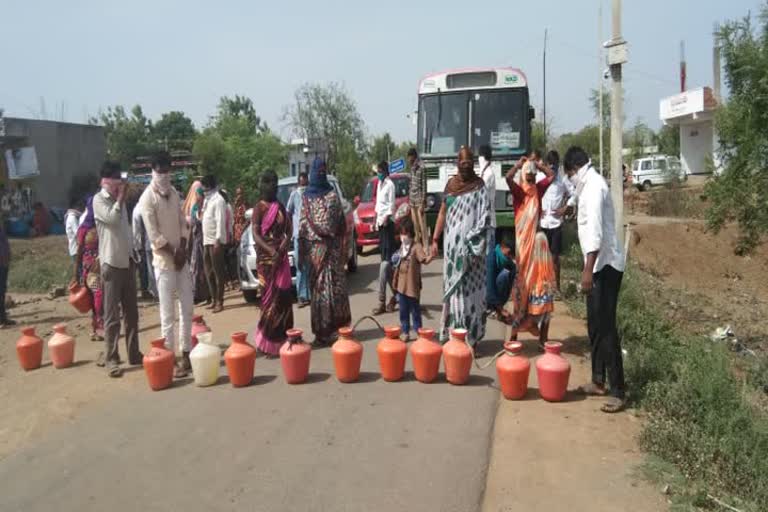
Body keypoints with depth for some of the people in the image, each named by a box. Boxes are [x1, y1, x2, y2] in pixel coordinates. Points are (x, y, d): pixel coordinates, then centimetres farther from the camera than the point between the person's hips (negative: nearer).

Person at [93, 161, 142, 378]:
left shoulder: (119, 200, 16)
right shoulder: (99, 200, -6)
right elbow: (112, 218, -24)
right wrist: (121, 197, -12)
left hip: (128, 261, 7)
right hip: (111, 263, -7)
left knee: (132, 312, 11)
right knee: (112, 315, -3)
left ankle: (134, 353, 19)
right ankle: (112, 359, 3)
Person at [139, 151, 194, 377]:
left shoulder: (174, 193, 10)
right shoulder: (147, 198, -12)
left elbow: (183, 223, 9)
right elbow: (154, 236, -16)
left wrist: (182, 250, -5)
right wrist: (173, 254, -10)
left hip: (181, 258, 7)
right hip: (164, 261, -7)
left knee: (187, 308, 10)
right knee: (168, 313, -3)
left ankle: (186, 354, 20)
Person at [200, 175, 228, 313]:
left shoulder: (218, 200, -10)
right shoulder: (207, 199, 17)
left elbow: (220, 221, -16)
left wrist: (218, 240, -22)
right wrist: (205, 240, 13)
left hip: (216, 241, -9)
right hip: (207, 240, 9)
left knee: (218, 271, -5)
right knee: (209, 272, 12)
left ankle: (220, 301, -1)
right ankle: (214, 299, 21)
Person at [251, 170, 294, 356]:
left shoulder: (281, 207, 12)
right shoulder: (259, 208, -4)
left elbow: (289, 231, 8)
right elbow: (255, 235, -12)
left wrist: (282, 249, -11)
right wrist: (271, 251, -26)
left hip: (281, 257, 5)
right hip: (266, 258, -5)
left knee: (283, 296, 6)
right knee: (271, 297, -5)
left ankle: (280, 338, 18)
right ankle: (267, 342, 3)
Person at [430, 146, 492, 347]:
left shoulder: (479, 187, -2)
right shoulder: (450, 184, 11)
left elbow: (485, 219, -9)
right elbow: (443, 213, 14)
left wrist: (472, 243, -19)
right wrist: (435, 240, 8)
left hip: (470, 248, -4)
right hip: (451, 245, 4)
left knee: (469, 291, -2)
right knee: (452, 289, 9)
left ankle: (470, 337, 5)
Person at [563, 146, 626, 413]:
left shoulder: (594, 186, -15)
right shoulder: (589, 185, 16)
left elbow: (596, 230, -25)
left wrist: (588, 269, -29)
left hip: (606, 265, -10)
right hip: (598, 264, 10)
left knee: (606, 327, -8)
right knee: (595, 325, 15)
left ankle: (618, 391, -2)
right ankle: (598, 381, 25)